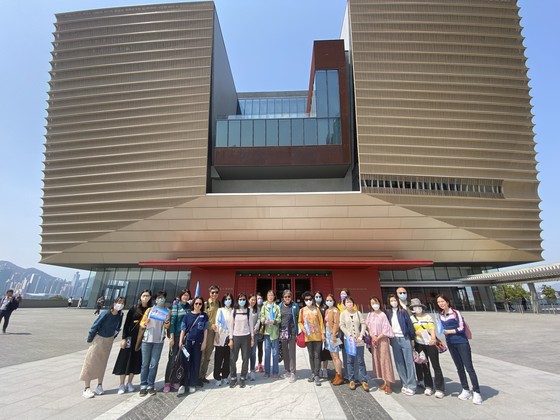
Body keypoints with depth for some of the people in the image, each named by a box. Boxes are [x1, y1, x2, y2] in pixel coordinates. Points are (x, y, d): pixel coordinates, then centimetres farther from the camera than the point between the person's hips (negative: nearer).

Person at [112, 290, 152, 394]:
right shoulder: (134, 309, 0)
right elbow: (126, 324, -1)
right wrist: (124, 338, -7)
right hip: (131, 338, -1)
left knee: (136, 361, 8)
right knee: (125, 360, 3)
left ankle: (129, 383, 24)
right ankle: (122, 385, 15)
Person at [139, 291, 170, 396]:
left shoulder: (167, 312, 7)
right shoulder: (150, 310, 6)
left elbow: (167, 327, 8)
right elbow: (142, 322, 7)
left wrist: (167, 321, -13)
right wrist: (145, 323, -15)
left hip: (159, 341, 0)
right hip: (147, 340, 0)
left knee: (154, 364, 0)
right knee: (145, 364, 2)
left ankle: (151, 385, 9)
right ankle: (143, 385, 9)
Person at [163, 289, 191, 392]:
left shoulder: (189, 306, 8)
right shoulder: (176, 305, -5)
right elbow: (172, 321, -10)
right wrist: (171, 337, -14)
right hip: (176, 335, -4)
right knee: (172, 358, 0)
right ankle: (167, 382, 10)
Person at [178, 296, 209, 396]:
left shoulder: (204, 316, 4)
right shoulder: (188, 315, 3)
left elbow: (205, 330, 4)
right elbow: (183, 329, 3)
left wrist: (204, 342, -2)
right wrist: (180, 341, -4)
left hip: (198, 343, 0)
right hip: (188, 342, 0)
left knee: (196, 364, 6)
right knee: (186, 363, -1)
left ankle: (192, 384, 17)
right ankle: (183, 385, 6)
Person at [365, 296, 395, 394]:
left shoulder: (383, 315, -9)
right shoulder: (370, 315, 7)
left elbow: (386, 329, -12)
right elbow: (367, 327, 5)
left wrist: (378, 338, -11)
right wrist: (372, 336, -10)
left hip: (383, 339, -5)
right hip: (373, 340, 5)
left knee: (384, 360, -5)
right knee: (377, 360, 7)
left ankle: (388, 385, 0)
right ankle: (384, 382, 17)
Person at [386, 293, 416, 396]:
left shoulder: (403, 311, 0)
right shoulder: (387, 313, 4)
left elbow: (409, 324, 0)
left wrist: (412, 338, -1)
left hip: (405, 338, -2)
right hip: (394, 339, 2)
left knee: (409, 362, -2)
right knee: (399, 363, 6)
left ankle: (411, 386, 3)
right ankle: (404, 384, 15)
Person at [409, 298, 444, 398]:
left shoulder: (427, 316, 4)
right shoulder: (411, 318, 5)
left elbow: (432, 327, -9)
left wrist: (433, 338, -26)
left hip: (431, 343, -1)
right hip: (419, 344, 1)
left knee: (436, 366, 1)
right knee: (424, 365, 9)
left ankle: (440, 389, 8)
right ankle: (428, 387, 22)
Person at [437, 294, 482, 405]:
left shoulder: (456, 313, -12)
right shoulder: (440, 315, 6)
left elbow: (461, 328, -16)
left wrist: (448, 331, -22)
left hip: (462, 343, -6)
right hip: (451, 344, 6)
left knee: (469, 367, -4)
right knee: (459, 368, 12)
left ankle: (476, 392, 2)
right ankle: (466, 390, 22)